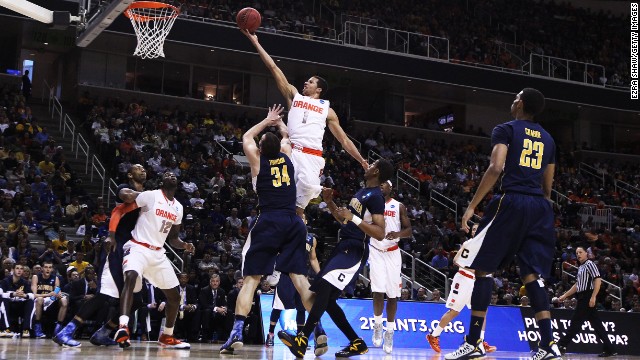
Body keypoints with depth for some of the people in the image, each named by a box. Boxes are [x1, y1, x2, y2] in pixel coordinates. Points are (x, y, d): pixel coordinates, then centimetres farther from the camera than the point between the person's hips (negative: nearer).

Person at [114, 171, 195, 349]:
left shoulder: (178, 207, 11)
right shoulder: (151, 196, -10)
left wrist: (185, 245, 0)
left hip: (158, 253, 7)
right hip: (137, 247, -7)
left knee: (175, 296, 9)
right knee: (131, 277, -37)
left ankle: (167, 336, 26)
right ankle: (123, 327, -43)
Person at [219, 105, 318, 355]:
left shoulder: (258, 161, 8)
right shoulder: (286, 157, 13)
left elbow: (246, 137, 29)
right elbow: (286, 136, 38)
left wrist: (267, 121, 38)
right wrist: (278, 122, 52)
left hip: (269, 222, -3)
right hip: (294, 222, 3)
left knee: (251, 279, -2)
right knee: (300, 278, 5)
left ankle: (237, 332, -13)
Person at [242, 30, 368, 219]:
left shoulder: (327, 109, 21)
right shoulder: (294, 96, 23)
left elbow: (344, 139, 21)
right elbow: (274, 68, 19)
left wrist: (362, 161, 11)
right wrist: (255, 42, 17)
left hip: (312, 155, -1)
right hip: (292, 151, 1)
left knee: (308, 185, -27)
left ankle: (298, 209, -3)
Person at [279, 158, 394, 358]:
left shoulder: (375, 196, -12)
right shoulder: (362, 191, 18)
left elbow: (380, 234, -21)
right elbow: (344, 220, 28)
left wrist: (354, 218, -26)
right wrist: (329, 202, 14)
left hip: (354, 250, -10)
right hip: (344, 246, 10)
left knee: (323, 287, -25)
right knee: (327, 299, 8)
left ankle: (302, 341, -31)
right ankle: (357, 343, 14)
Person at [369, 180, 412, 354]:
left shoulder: (399, 207, 1)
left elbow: (409, 230, 0)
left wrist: (398, 234, -22)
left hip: (393, 253, 1)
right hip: (376, 252, -1)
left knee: (392, 294, 2)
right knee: (378, 291, -14)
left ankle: (390, 331, 15)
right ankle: (377, 326, 7)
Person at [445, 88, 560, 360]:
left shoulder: (506, 130, 2)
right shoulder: (548, 139, 20)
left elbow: (496, 168, -13)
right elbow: (548, 186, 20)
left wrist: (472, 206, -12)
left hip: (511, 202, -6)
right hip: (540, 207, 6)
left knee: (483, 268, 1)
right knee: (532, 276, 7)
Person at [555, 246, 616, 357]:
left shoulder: (589, 264, -5)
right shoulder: (580, 268, 21)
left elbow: (598, 280, -14)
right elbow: (577, 285, 28)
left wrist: (593, 297, -21)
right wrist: (565, 295, 26)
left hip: (588, 297, -9)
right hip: (583, 298, 9)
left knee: (576, 322, -6)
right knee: (596, 324, 6)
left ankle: (561, 345, -5)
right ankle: (609, 349, 7)